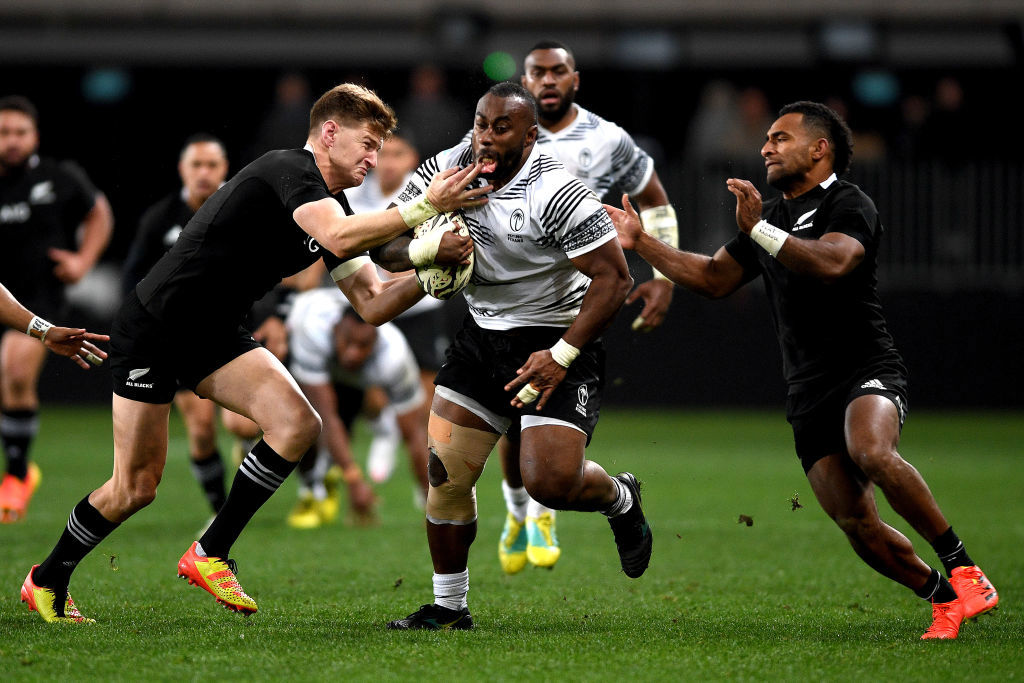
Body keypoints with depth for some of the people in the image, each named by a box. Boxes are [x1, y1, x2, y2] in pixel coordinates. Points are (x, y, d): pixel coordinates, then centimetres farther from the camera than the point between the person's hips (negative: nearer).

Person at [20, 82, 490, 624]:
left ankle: (210, 554, -2)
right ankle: (46, 579, 22)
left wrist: (431, 264, -11)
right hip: (151, 329, -8)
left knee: (298, 425, -15)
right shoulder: (289, 168, -19)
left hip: (215, 336, 8)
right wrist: (424, 207, -36)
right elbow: (338, 236, -37)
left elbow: (372, 305, 4)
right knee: (135, 488, -3)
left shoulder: (333, 205, 7)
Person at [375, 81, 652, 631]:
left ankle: (621, 500, 18)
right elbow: (383, 249, 0)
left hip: (555, 339, -5)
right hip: (481, 334, 6)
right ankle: (449, 607, 12)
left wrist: (561, 356, -24)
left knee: (551, 482, -17)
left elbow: (613, 278, -20)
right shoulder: (446, 169, -4)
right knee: (445, 475, -3)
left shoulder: (557, 194, -21)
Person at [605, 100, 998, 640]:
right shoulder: (769, 215, 21)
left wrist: (760, 231, -29)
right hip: (808, 390, 7)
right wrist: (641, 242, 20)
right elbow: (714, 278, 27)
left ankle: (962, 567, -25)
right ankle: (945, 599, 11)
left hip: (866, 369, -7)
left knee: (871, 453, -37)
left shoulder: (849, 204, -4)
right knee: (857, 526, -8)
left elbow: (834, 262, -24)